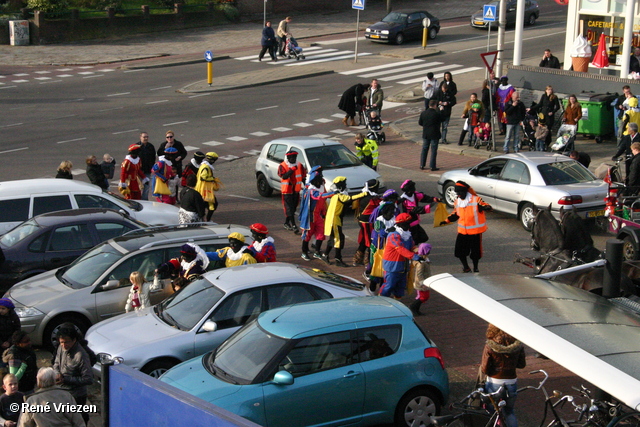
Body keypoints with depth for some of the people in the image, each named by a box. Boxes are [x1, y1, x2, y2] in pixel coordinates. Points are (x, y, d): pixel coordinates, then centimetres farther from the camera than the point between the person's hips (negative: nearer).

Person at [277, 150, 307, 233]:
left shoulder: (299, 166, 5)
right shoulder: (282, 166, -10)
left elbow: (303, 176, 14)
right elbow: (284, 176, -26)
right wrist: (292, 169, -31)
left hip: (296, 190, 5)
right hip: (287, 190, -5)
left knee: (294, 208, 12)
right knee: (289, 208, -8)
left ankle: (286, 223, 27)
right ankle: (293, 225, -12)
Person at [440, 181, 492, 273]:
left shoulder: (476, 200, -15)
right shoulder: (457, 202, 4)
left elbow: (489, 208, -18)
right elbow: (455, 215, 18)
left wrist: (485, 207, -40)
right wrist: (446, 221, 8)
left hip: (475, 231, -4)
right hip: (462, 231, 4)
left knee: (475, 251, 6)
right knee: (460, 250, 3)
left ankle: (475, 268, 27)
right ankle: (466, 267, 23)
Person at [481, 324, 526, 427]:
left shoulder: (490, 346, -18)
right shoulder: (518, 345, -8)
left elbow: (484, 369, -15)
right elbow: (522, 364, 2)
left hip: (494, 384, -3)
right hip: (512, 383, 3)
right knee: (509, 412, 24)